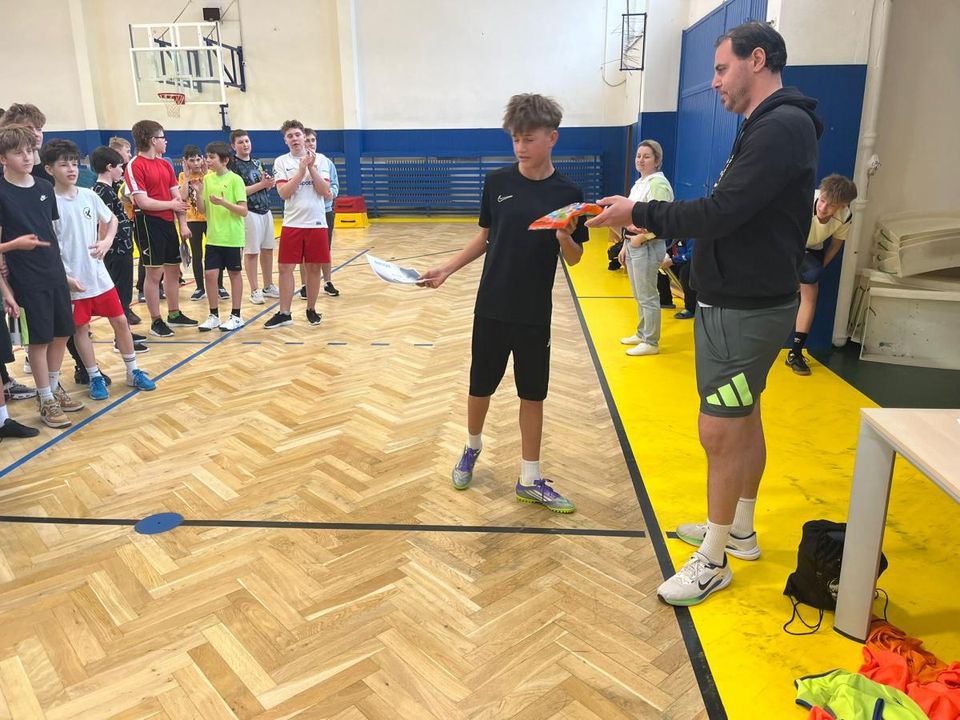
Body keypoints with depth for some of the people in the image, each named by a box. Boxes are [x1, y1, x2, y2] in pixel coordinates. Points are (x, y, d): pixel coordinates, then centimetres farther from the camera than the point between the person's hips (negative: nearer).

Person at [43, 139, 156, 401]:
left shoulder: (89, 195, 3)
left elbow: (111, 219, 20)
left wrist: (107, 241, 2)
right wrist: (66, 277, -18)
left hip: (99, 274, 5)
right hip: (72, 280, -5)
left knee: (120, 321, 9)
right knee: (81, 328, 7)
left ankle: (133, 372, 22)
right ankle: (95, 378, 21)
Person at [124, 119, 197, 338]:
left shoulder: (165, 164, 13)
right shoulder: (135, 166, -10)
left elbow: (176, 196, 10)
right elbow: (142, 201, -17)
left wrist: (183, 224, 2)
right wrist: (171, 205, -7)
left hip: (168, 222, 8)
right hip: (149, 223, -7)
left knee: (173, 270, 14)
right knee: (154, 273, -2)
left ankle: (174, 314, 27)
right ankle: (156, 321, 7)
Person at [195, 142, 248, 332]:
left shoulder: (235, 180, -7)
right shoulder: (207, 179, 6)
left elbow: (244, 211, -11)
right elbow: (203, 210, 6)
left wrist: (224, 202, -24)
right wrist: (198, 193, -9)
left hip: (232, 237, -4)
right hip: (213, 237, 4)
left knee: (234, 273, 7)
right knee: (210, 274, 1)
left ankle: (236, 316, 16)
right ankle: (213, 316, 14)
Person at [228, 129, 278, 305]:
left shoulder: (257, 163, 14)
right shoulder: (233, 165, -6)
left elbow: (268, 186, 19)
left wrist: (270, 182, -4)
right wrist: (261, 184, -15)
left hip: (265, 211, 7)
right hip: (249, 213, -7)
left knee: (268, 249, 11)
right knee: (251, 252, -1)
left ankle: (268, 286, 22)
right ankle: (255, 291, 6)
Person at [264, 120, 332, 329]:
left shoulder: (320, 159, 3)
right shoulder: (281, 162, 3)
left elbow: (325, 192, -5)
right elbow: (284, 193, -10)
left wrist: (311, 168, -12)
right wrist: (302, 169, -14)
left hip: (316, 223, 0)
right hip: (292, 223, 0)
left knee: (314, 267, 6)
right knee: (285, 268, -1)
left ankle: (311, 309, 20)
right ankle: (284, 313, 8)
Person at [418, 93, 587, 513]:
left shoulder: (566, 194, -5)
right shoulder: (497, 182, -2)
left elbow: (574, 259, -2)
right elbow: (486, 236, 9)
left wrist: (565, 237, -23)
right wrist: (447, 269, 2)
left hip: (534, 313, -1)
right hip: (491, 306, 1)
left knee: (532, 394, 8)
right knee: (481, 386, 12)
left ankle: (530, 480, 22)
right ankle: (472, 447, 41)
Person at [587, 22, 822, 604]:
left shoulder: (781, 127, -19)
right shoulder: (770, 126, 13)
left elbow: (719, 212, -25)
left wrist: (638, 213, -16)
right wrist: (654, 227, 7)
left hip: (745, 311, -10)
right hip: (742, 302, 10)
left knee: (721, 433, -2)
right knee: (745, 423, 19)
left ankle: (713, 563, 15)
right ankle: (740, 532, 37)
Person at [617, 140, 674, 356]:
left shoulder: (658, 183, -14)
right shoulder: (639, 184, 16)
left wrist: (641, 238, -16)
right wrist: (625, 245, 18)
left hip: (648, 246, -9)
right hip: (633, 245, 9)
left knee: (648, 297, -3)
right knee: (639, 296, 17)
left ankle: (651, 342, 6)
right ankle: (642, 334, 29)